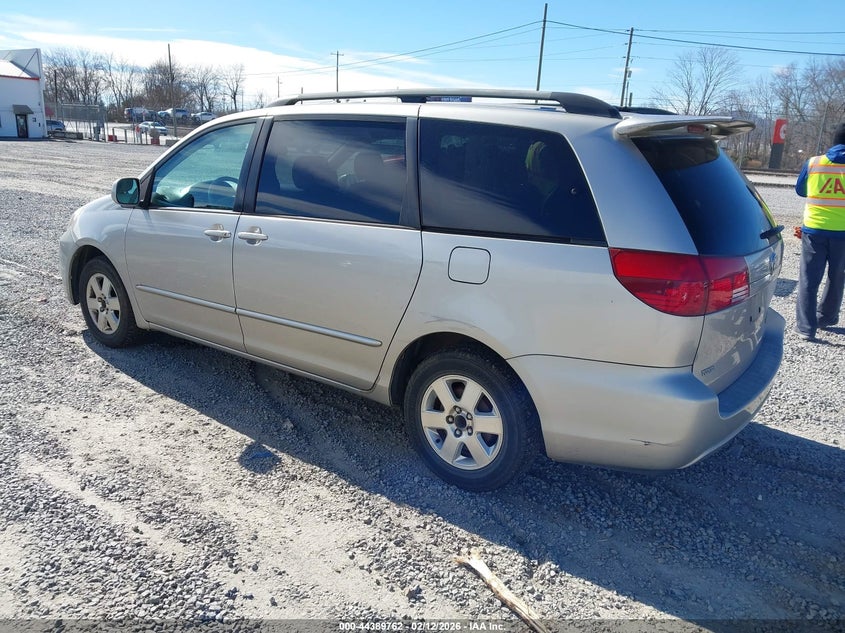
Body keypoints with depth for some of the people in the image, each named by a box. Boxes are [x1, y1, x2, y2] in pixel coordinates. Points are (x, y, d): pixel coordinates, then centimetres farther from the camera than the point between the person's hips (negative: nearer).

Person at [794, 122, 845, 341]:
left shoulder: (813, 163, -2)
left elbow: (800, 190, 12)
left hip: (814, 229, 0)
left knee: (809, 279, 4)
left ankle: (806, 326, -1)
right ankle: (825, 318, 31)